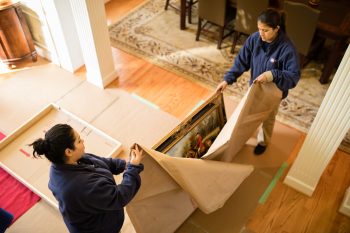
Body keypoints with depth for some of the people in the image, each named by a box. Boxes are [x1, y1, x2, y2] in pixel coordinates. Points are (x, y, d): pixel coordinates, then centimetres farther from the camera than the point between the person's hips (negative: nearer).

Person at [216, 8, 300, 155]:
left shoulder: (287, 48, -32)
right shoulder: (254, 39, -18)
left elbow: (294, 76, -30)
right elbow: (241, 61, -10)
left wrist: (272, 75, -45)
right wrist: (227, 79, -19)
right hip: (255, 86, 4)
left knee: (267, 118, 21)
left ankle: (263, 141, 49)